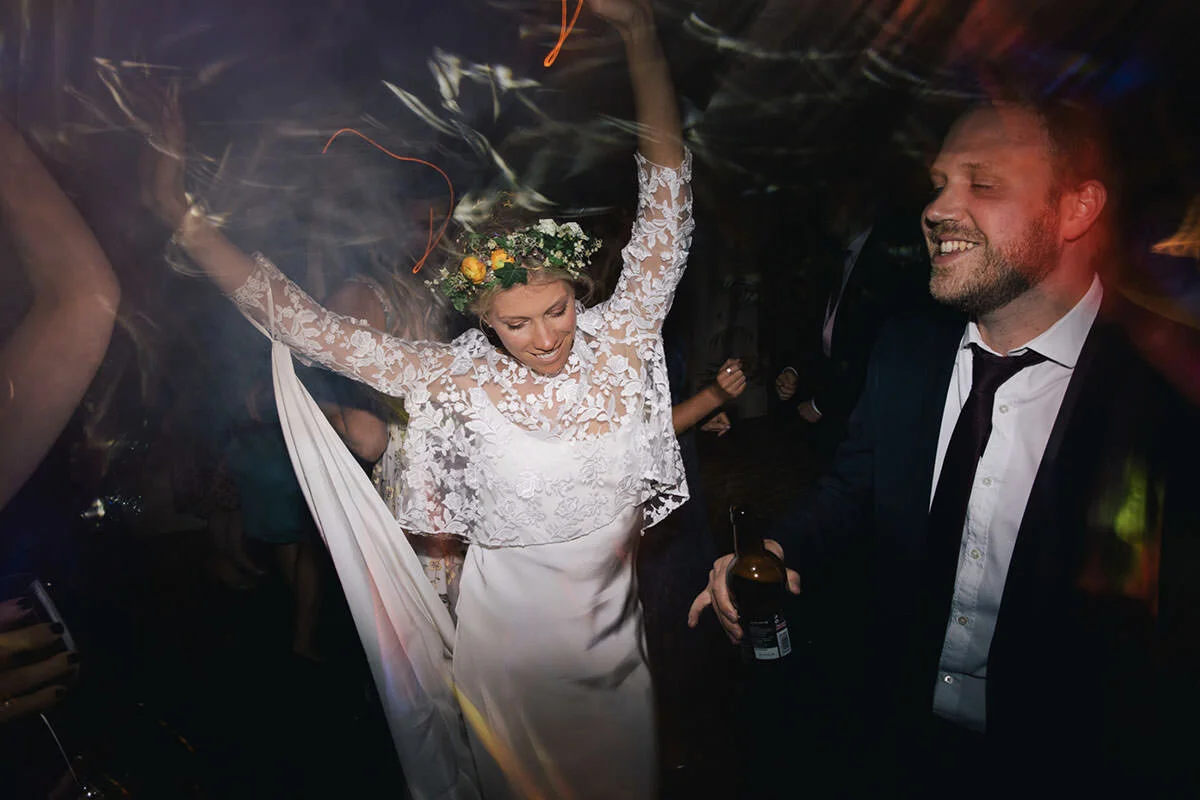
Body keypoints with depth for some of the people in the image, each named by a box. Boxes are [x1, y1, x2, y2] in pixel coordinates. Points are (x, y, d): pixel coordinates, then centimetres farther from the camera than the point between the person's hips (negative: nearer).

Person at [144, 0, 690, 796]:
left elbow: (667, 180, -18)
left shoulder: (621, 336, -15)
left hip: (616, 619, 2)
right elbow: (301, 321, -17)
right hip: (511, 633, -1)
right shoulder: (456, 377, -18)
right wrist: (181, 212, -19)